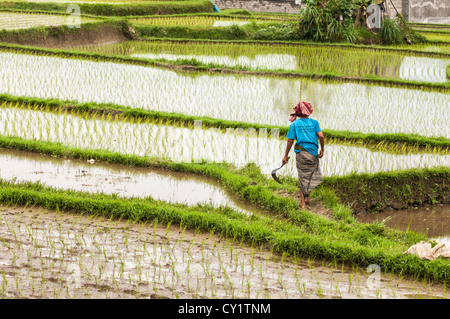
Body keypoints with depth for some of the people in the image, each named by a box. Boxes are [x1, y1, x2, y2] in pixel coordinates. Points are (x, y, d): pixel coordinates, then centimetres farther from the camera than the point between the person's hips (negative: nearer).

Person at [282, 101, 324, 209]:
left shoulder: (294, 124, 1)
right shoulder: (314, 122, 1)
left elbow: (290, 141, -2)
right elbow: (321, 136, -10)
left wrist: (286, 156, 4)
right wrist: (322, 150, 1)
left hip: (301, 153, 1)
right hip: (313, 153, -1)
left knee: (303, 178, 7)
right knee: (314, 176, 21)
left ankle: (303, 204, 6)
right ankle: (307, 196, 15)